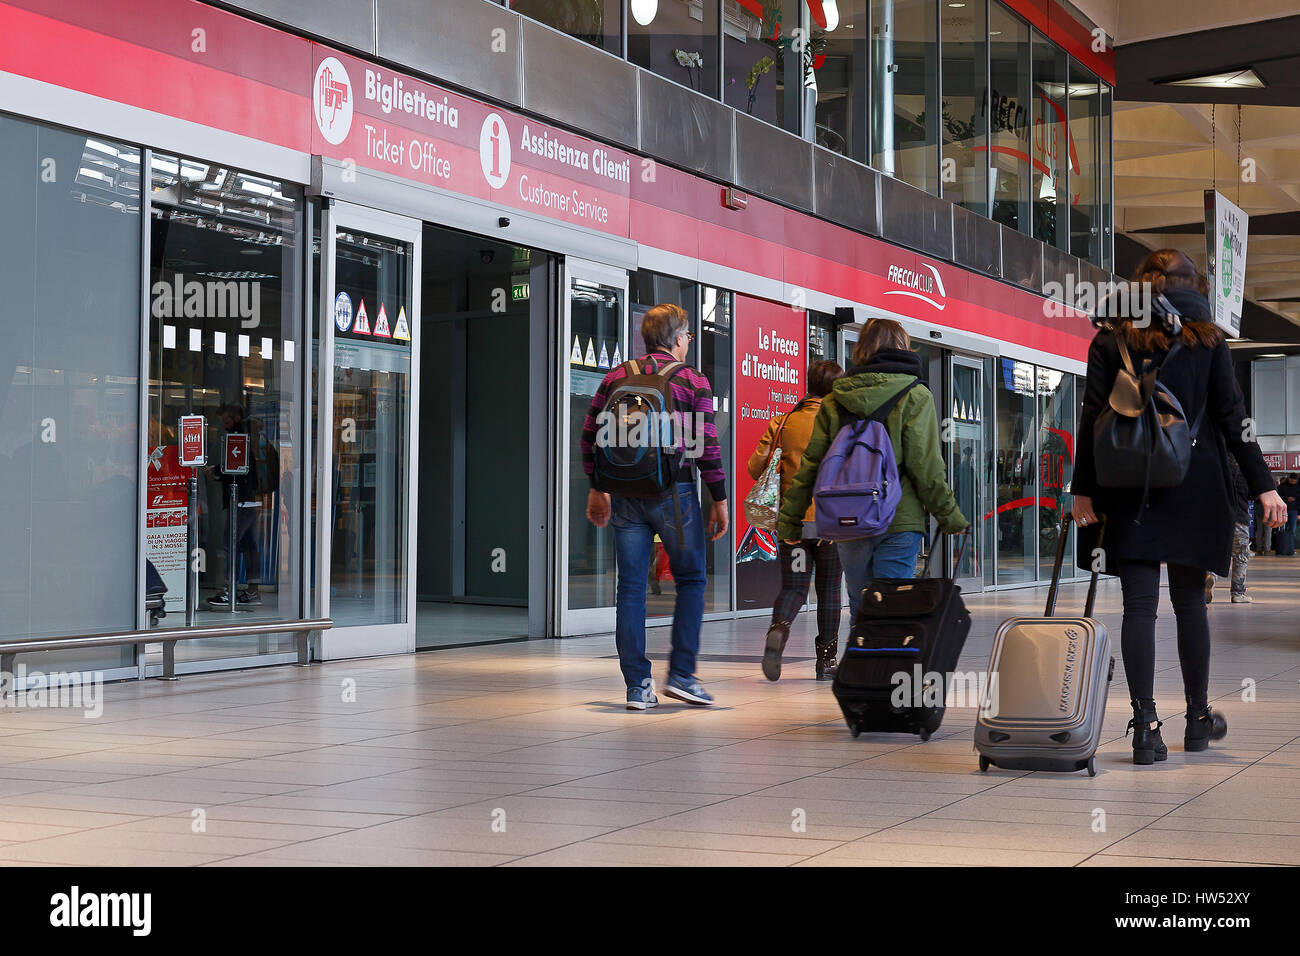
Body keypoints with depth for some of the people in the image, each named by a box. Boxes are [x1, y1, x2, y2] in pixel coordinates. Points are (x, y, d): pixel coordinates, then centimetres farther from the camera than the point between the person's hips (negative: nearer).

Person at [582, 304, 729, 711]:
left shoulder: (616, 377, 7)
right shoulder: (692, 382, -3)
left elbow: (590, 436, 9)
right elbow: (707, 446, -7)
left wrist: (597, 488, 19)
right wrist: (719, 499, 0)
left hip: (625, 494, 3)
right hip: (674, 494, -3)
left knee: (631, 588, 5)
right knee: (690, 580, 11)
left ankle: (637, 685, 5)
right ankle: (681, 673, 6)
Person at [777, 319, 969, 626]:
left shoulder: (834, 400, 8)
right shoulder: (915, 397, -2)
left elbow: (811, 463, 5)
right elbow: (925, 466, -7)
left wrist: (789, 520, 10)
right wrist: (949, 516, 2)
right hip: (899, 521, -3)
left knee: (861, 611, 13)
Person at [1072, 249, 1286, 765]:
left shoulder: (1110, 340, 4)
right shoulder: (1206, 338, 5)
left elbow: (1093, 418, -2)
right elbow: (1232, 417, 1)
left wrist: (1083, 489, -1)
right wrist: (1262, 486, 2)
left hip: (1130, 491, -1)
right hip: (1194, 489, 1)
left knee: (1139, 606, -3)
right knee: (1189, 601, 12)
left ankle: (1146, 726, -9)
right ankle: (1198, 718, 22)